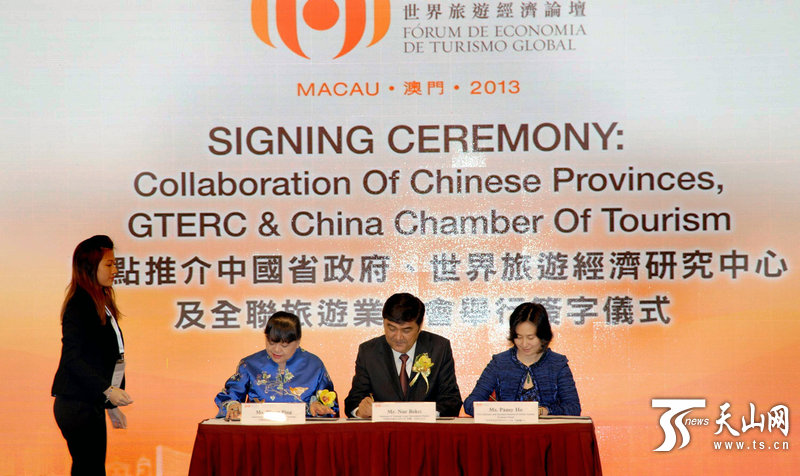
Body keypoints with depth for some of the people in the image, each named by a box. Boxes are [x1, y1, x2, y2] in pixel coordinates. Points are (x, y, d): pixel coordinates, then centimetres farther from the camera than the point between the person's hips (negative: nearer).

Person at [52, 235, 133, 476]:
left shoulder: (101, 303, 15)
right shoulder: (79, 305, -13)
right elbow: (71, 358, -18)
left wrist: (111, 405, 20)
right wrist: (107, 391, -23)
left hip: (92, 404, 9)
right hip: (78, 405, -9)